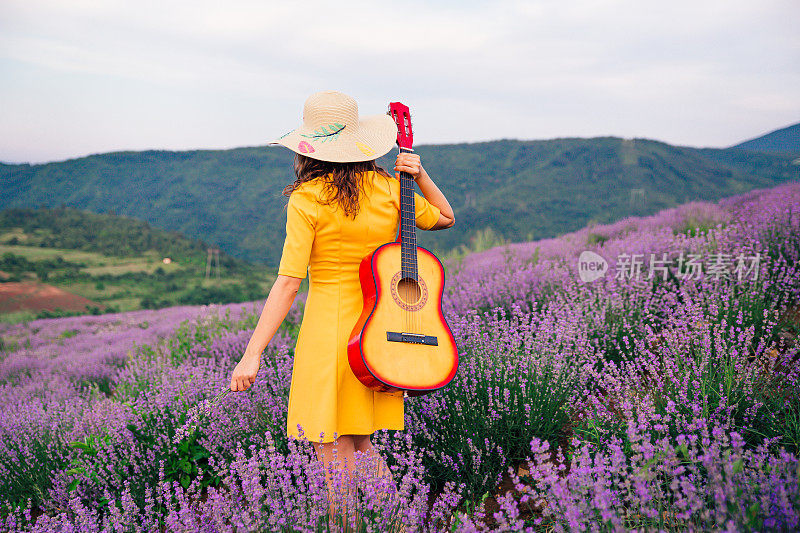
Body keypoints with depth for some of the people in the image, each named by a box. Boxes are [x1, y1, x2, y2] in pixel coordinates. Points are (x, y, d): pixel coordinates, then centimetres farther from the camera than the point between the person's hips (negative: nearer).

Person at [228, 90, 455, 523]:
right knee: (361, 445, 21)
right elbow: (445, 218, 18)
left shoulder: (307, 200, -11)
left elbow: (288, 283, -16)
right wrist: (420, 174, 5)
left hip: (330, 329, -6)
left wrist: (252, 355, -14)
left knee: (337, 463, 5)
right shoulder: (388, 187, 2)